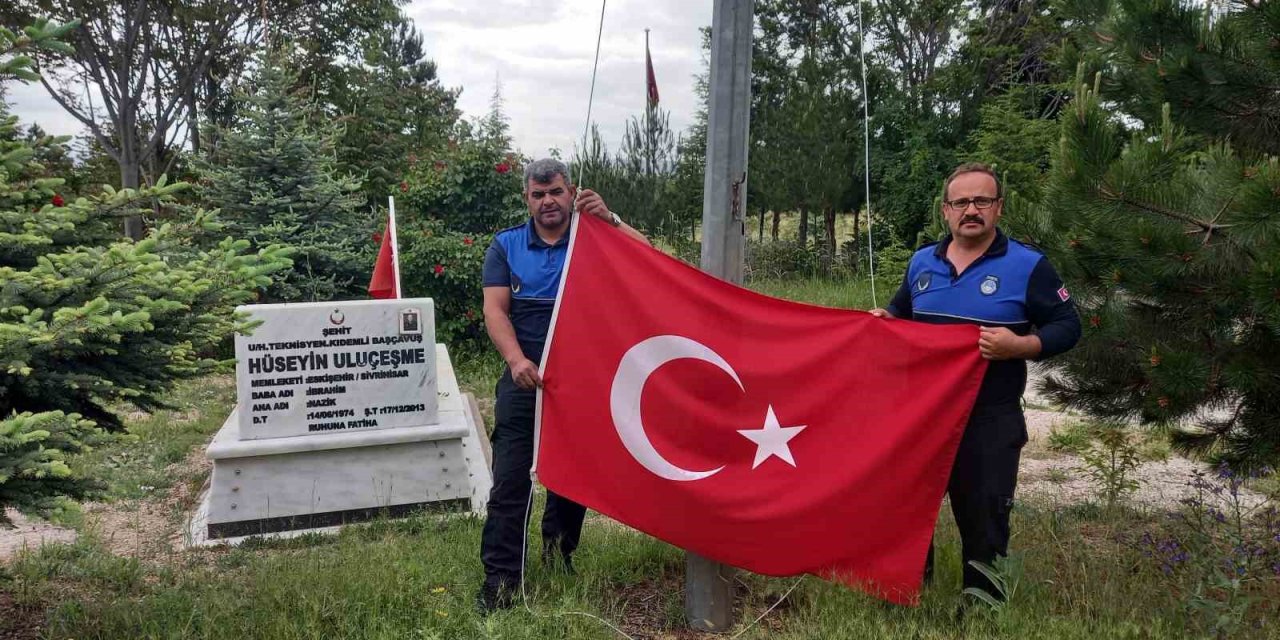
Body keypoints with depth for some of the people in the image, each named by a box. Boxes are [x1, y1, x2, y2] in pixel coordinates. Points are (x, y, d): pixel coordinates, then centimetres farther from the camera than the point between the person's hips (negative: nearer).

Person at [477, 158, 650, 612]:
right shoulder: (506, 246, 5)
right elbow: (494, 309, -5)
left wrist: (609, 219, -24)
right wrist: (516, 360, -21)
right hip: (526, 378, -1)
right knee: (510, 480, -5)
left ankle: (560, 550, 36)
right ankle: (500, 576, 2)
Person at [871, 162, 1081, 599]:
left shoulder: (1028, 265, -6)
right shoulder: (922, 262, 8)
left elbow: (1067, 327, -5)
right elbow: (902, 312, 22)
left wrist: (1019, 345, -22)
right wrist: (883, 317, 0)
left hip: (990, 421, -4)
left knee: (984, 523, 6)